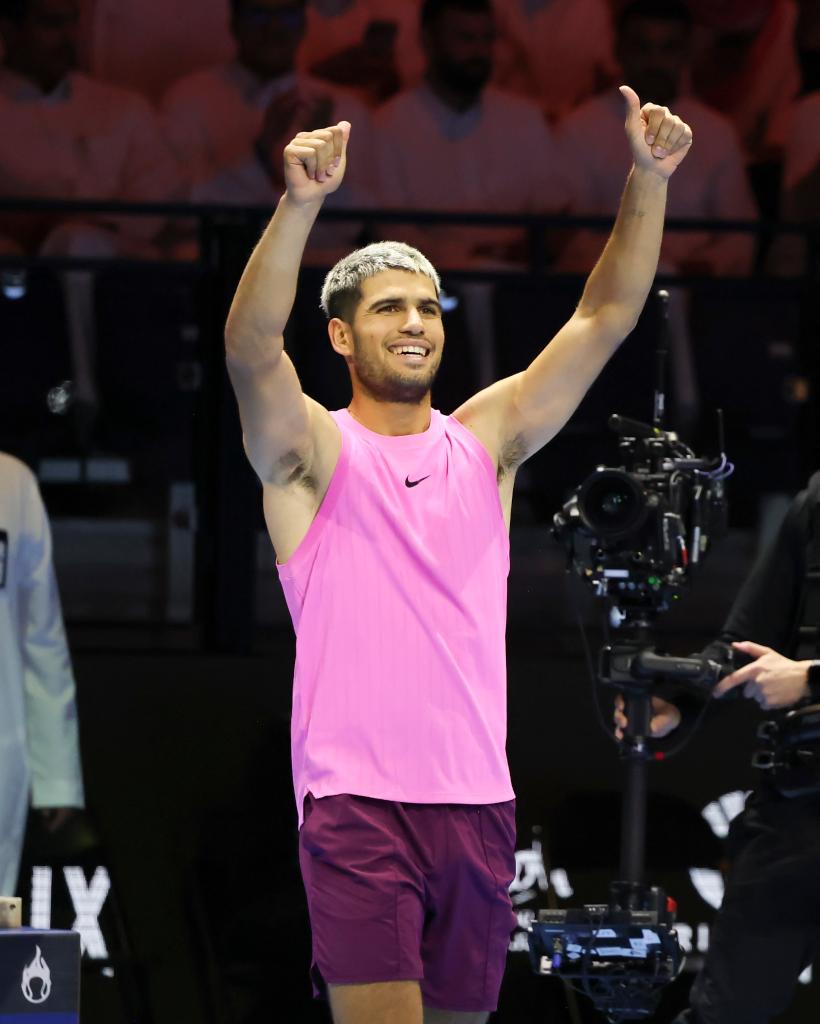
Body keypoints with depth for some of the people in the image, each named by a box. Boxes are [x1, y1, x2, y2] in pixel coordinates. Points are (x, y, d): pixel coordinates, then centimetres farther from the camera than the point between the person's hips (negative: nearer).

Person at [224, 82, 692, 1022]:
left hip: (477, 801, 5)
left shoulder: (486, 440, 12)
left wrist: (648, 180, -7)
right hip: (355, 798, -5)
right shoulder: (312, 453, 0)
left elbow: (603, 319, 6)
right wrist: (300, 205, -35)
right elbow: (251, 350, -19)